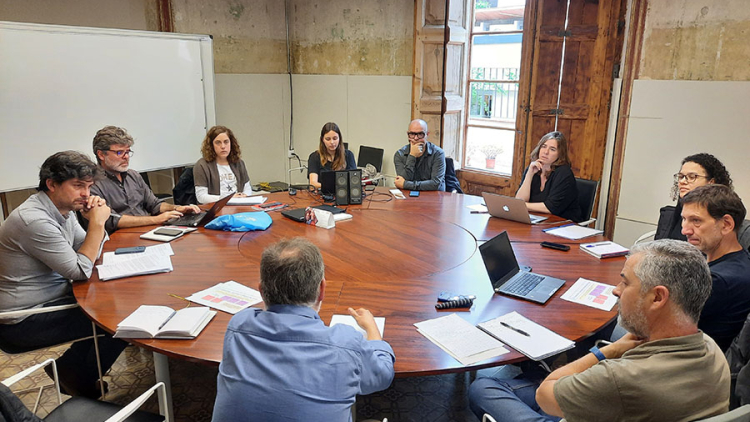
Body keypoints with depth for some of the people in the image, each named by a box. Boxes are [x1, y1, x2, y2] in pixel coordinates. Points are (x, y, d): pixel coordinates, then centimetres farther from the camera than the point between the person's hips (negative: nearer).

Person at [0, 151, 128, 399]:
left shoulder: (63, 209, 2)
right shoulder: (34, 220, -27)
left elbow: (89, 253, 9)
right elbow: (81, 271, -23)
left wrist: (96, 222, -8)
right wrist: (96, 223, -21)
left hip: (50, 300, 9)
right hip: (23, 322, -9)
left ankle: (71, 366, 20)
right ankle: (79, 378, 13)